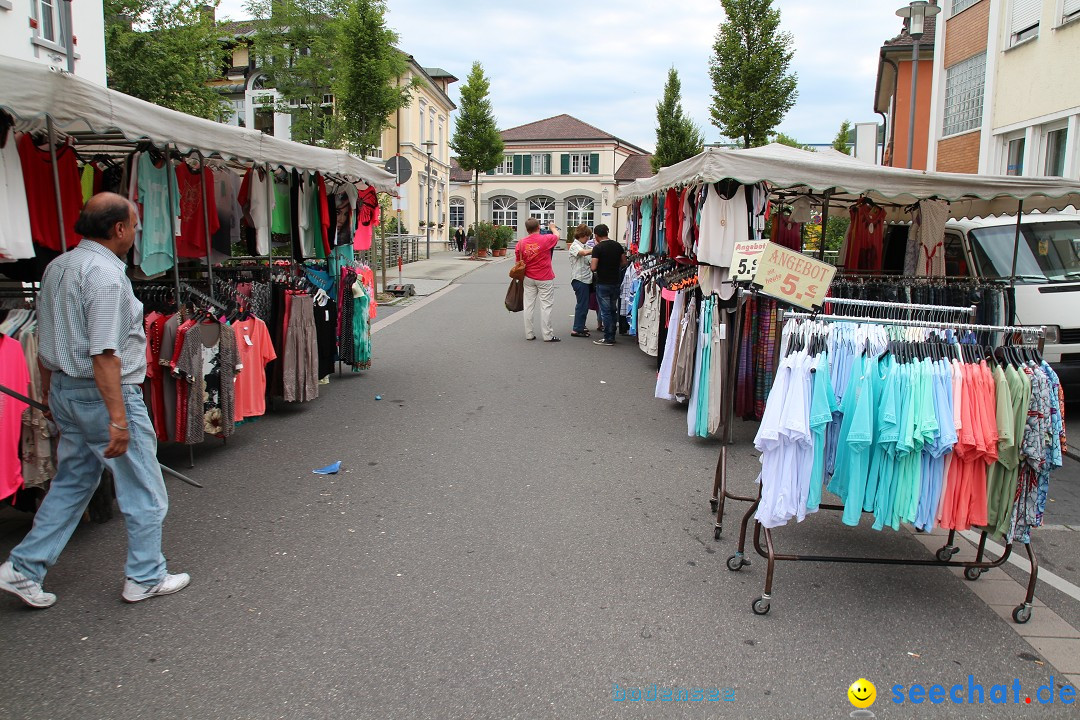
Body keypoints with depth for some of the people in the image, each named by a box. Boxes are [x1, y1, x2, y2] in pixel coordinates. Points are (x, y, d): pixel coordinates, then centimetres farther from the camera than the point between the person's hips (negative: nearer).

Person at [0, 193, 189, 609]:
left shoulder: (57, 267, 10)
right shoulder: (105, 274, -20)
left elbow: (45, 341, 16)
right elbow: (104, 353, -25)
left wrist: (51, 396, 25)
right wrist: (117, 419, -24)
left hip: (64, 390, 9)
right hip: (103, 394, -9)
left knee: (71, 484, 21)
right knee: (143, 491, 6)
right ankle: (145, 578, 18)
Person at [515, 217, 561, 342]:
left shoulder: (521, 243, -3)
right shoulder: (546, 239, -12)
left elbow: (518, 261, 5)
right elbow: (557, 235, 11)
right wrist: (553, 227, 32)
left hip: (528, 278, 4)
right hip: (545, 279, -4)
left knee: (528, 306, 9)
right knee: (546, 306, 1)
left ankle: (529, 334, 14)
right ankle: (547, 335, 3)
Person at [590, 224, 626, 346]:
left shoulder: (598, 248, -14)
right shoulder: (617, 245, 4)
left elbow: (594, 267, -18)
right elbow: (624, 262, 9)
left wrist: (592, 262, 3)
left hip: (602, 283, -6)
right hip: (615, 282, 6)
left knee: (605, 311, 0)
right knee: (613, 310, 14)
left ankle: (608, 338, 2)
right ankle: (612, 336, 20)